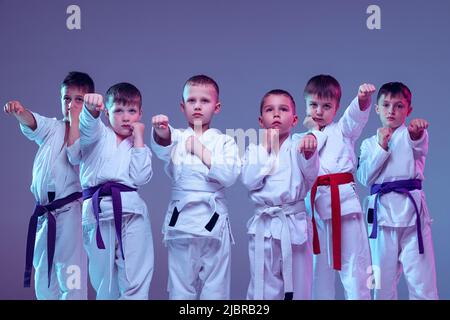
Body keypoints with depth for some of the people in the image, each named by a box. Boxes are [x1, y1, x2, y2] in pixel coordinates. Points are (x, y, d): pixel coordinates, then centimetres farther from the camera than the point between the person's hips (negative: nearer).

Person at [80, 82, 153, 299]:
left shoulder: (139, 146, 17)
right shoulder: (99, 136, 11)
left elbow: (140, 178, -2)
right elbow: (88, 125, -15)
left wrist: (138, 138, 1)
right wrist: (91, 107, -39)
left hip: (130, 211, 1)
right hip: (97, 212, -1)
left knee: (135, 282, -6)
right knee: (104, 283, 5)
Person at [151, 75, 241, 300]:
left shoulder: (224, 142, 8)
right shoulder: (177, 137, 7)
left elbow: (229, 176, -9)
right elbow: (162, 148, -18)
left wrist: (201, 151, -9)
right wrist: (161, 133, -41)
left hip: (214, 218, 0)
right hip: (181, 217, 0)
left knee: (215, 286, 4)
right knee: (180, 286, 5)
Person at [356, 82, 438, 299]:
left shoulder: (411, 134, 7)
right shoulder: (369, 144, 14)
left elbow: (420, 148, -17)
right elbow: (364, 177, 1)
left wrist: (417, 133, -40)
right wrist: (381, 147, -7)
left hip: (411, 207, -2)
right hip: (382, 210, 2)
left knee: (421, 278, -4)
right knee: (383, 279, 7)